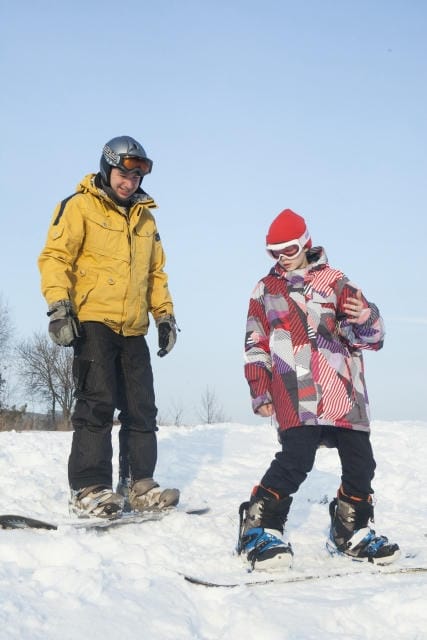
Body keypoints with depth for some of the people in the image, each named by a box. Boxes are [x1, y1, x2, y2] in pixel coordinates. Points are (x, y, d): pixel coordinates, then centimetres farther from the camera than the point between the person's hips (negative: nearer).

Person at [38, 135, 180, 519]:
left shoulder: (145, 217, 20)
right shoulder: (80, 207, 0)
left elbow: (156, 271, 26)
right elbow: (55, 256, -8)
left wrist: (165, 314, 18)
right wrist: (59, 306, -18)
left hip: (133, 329, 7)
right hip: (93, 321, -6)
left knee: (142, 409, 6)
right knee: (97, 402, -14)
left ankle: (142, 486, 14)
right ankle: (89, 489, -12)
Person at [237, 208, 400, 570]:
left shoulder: (334, 281, 13)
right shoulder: (265, 290, 16)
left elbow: (371, 338, 6)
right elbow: (256, 346, 19)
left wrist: (366, 318, -17)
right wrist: (260, 390, 10)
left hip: (344, 391, 2)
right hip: (297, 397, -2)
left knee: (360, 462, 3)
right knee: (296, 459, -18)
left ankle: (352, 532, 22)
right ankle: (260, 529, -8)